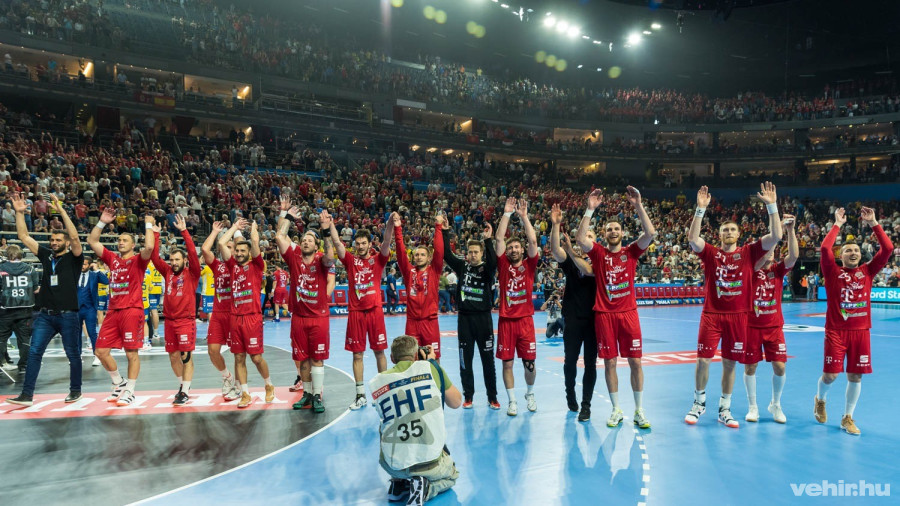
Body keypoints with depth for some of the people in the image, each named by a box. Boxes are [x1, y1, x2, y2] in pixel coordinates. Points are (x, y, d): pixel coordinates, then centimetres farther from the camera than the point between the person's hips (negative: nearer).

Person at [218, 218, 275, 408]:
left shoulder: (256, 265, 2)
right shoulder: (233, 266, 12)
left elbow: (255, 241, -9)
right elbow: (221, 243, 7)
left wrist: (253, 226, 8)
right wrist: (235, 226, 15)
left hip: (253, 317, -4)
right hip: (235, 317, 4)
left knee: (256, 357, -2)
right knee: (239, 358, 5)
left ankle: (269, 385, 21)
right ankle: (245, 394, 15)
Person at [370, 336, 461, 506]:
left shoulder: (377, 383, 0)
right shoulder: (431, 368, -5)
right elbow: (456, 402, 8)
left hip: (393, 465, 2)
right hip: (431, 463, -1)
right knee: (451, 475, 34)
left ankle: (399, 485, 16)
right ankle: (424, 489, 1)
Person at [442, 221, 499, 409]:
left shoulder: (487, 268, -1)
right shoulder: (462, 266, 6)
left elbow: (493, 262, -23)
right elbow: (446, 254, -4)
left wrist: (488, 240, -30)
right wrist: (444, 232, -9)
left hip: (483, 318, -2)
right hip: (464, 318, 2)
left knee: (488, 359, 6)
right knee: (465, 359, 7)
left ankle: (492, 397, 17)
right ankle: (468, 396, 19)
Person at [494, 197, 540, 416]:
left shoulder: (529, 265, 5)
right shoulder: (503, 264, 5)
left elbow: (533, 240, -6)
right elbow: (499, 238, -4)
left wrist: (523, 216, -7)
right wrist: (507, 213, -5)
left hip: (525, 319, 0)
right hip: (506, 320, 0)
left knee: (529, 363, 5)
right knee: (507, 362, 3)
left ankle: (530, 394, 30)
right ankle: (512, 400, 17)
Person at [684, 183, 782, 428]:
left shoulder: (749, 252, 5)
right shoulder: (711, 253, 1)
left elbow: (776, 236, -5)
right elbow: (692, 238, -16)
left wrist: (772, 205, -11)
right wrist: (701, 209, -21)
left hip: (738, 316, 1)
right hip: (711, 314, -1)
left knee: (729, 364, 9)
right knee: (703, 361, -3)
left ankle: (724, 410, 22)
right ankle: (699, 402, 19)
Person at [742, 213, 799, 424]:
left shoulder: (779, 269, 3)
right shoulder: (752, 269, -3)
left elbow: (794, 255, -14)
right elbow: (760, 261, -24)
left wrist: (790, 230, -24)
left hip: (774, 326, 2)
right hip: (752, 325, -2)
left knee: (779, 367, -1)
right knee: (750, 367, 3)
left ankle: (775, 405, 22)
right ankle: (752, 407, 20)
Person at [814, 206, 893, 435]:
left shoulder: (867, 271, 8)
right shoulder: (833, 272, 0)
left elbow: (887, 248, -1)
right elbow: (825, 248, -15)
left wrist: (873, 223, -2)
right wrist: (837, 225, -7)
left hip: (861, 331, 3)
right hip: (836, 330, -3)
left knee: (855, 376, 5)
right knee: (830, 374, -3)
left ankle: (847, 418, 20)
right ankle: (820, 401, 29)